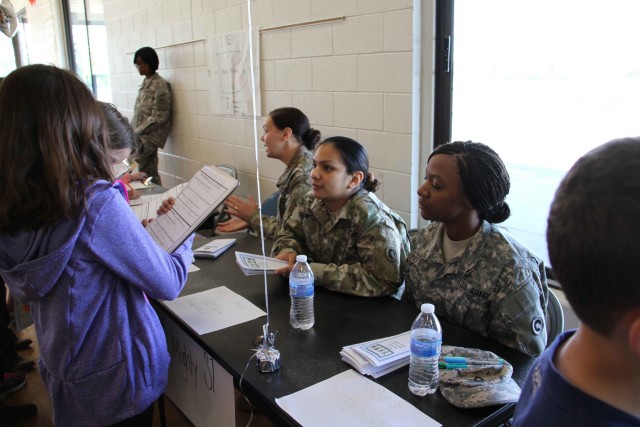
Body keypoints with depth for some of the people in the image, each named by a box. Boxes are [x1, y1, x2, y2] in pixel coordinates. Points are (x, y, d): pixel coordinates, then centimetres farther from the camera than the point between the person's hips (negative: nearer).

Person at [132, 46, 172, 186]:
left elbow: (158, 117, -16)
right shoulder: (145, 83, 15)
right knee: (149, 173, 8)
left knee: (147, 173, -7)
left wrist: (137, 132, -14)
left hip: (148, 137, -7)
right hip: (139, 135, 7)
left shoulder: (161, 85, -10)